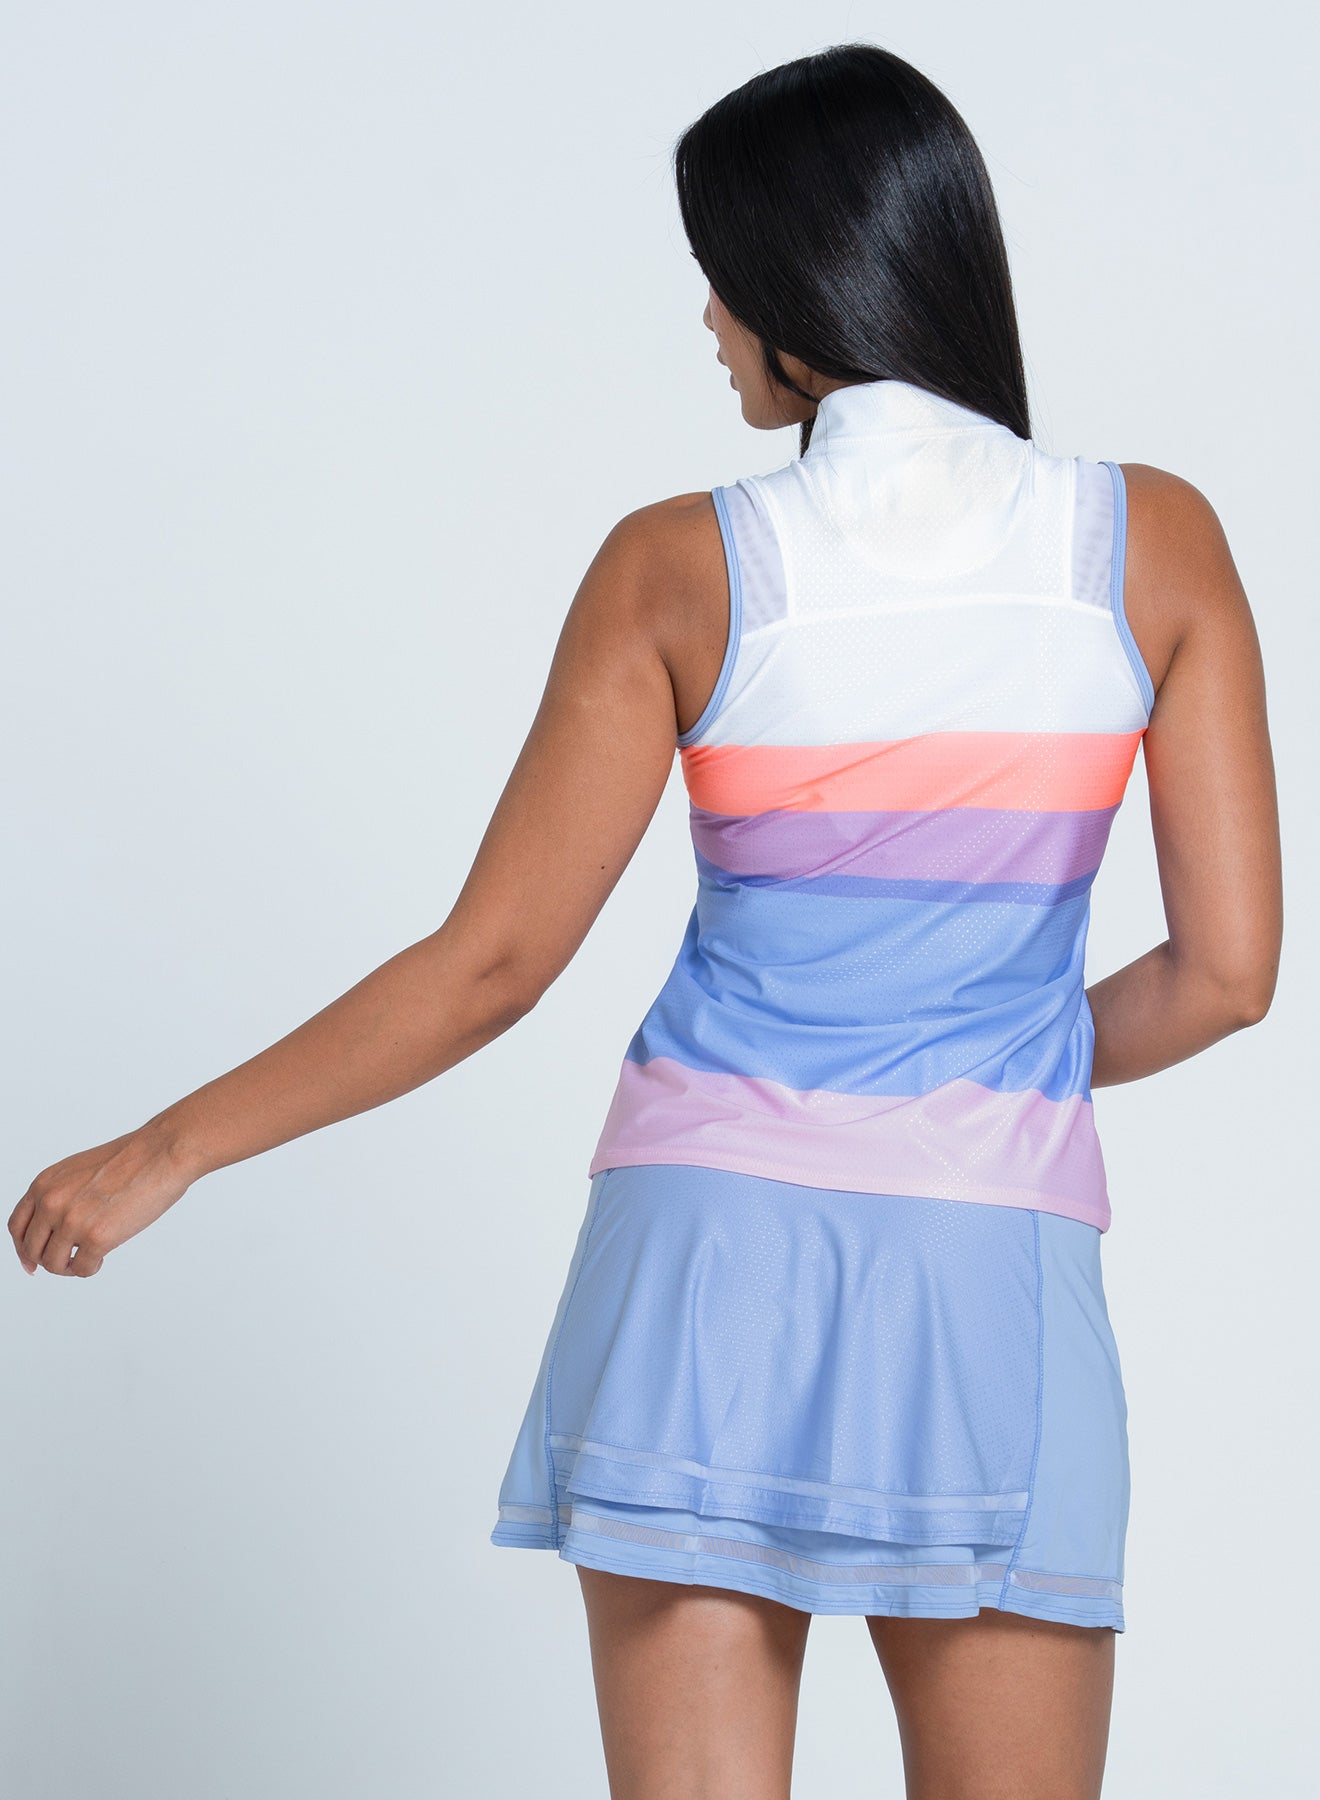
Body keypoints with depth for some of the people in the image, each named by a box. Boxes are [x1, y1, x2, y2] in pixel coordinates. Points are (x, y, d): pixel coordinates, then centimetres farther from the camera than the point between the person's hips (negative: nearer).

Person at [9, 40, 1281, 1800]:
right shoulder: (1154, 541, 0)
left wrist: (162, 1155, 8)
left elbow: (489, 964, -2)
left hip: (710, 1250, -1)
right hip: (998, 1275, 1)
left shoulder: (685, 570, -4)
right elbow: (1228, 967, -1)